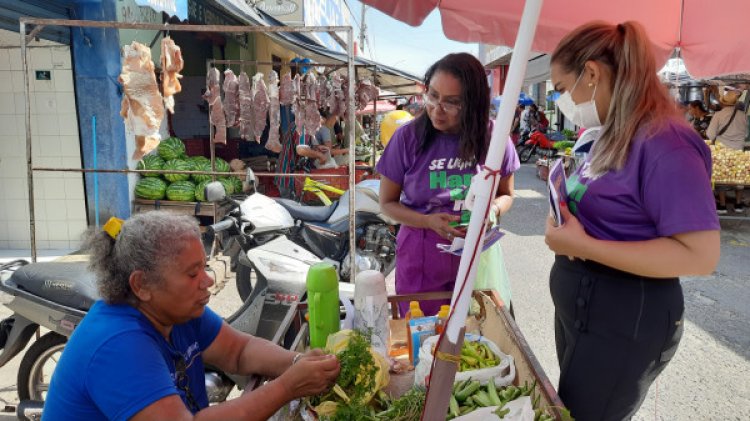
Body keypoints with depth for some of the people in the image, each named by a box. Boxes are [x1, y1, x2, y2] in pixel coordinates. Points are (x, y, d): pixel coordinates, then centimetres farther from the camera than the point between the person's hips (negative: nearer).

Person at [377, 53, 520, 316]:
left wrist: (493, 210, -15)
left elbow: (506, 194, 7)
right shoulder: (408, 137, -12)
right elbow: (388, 202, -3)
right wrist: (429, 222, -19)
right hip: (422, 258, -1)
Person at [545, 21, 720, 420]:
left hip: (622, 324, -9)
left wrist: (583, 246, -28)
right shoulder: (614, 136, 8)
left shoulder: (663, 141, -22)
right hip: (578, 308, 9)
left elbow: (700, 255, -26)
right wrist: (567, 210, -3)